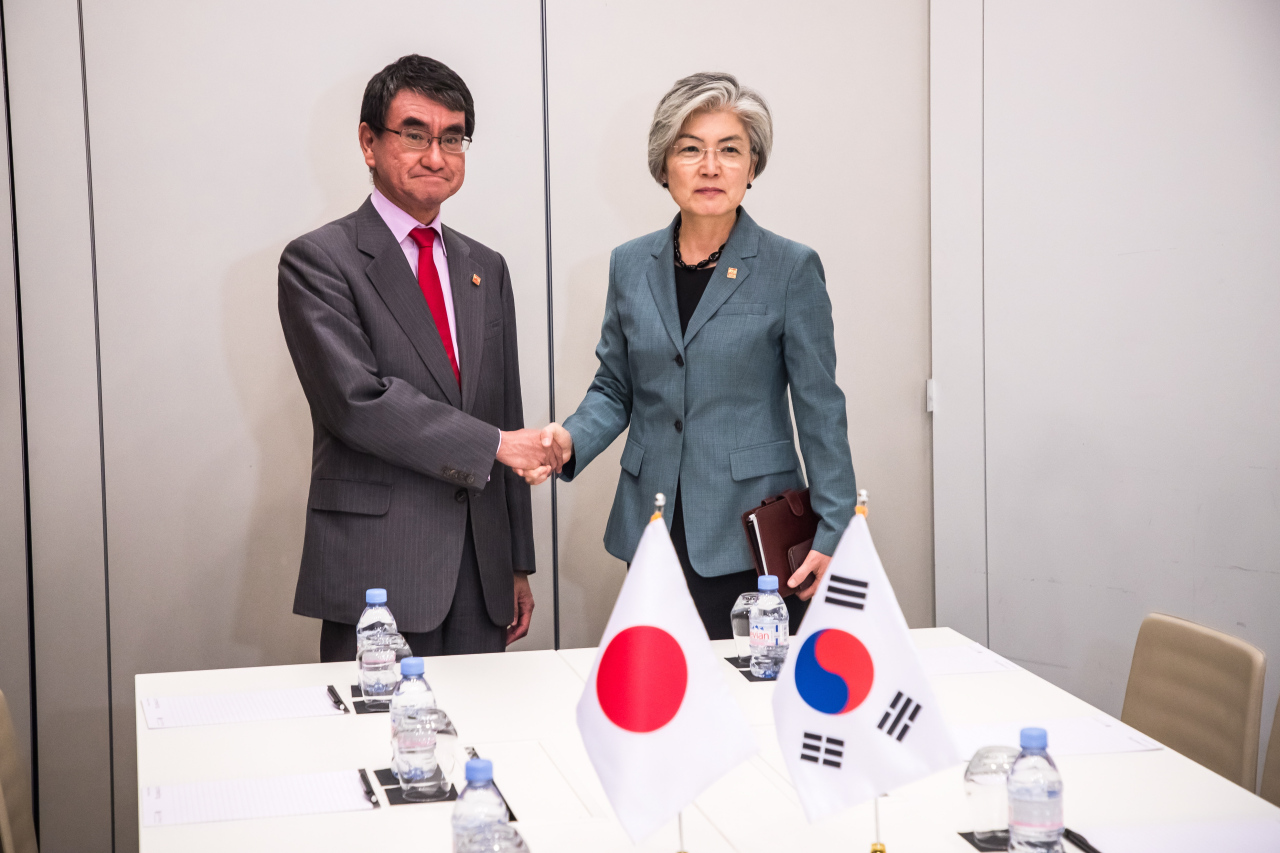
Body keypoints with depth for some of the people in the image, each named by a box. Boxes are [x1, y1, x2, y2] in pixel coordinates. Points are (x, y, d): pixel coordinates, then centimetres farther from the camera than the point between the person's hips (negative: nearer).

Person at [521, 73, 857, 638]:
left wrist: (833, 533, -5)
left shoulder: (791, 269, -2)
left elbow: (819, 410, -1)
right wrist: (570, 441, -5)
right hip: (655, 529, 3)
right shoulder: (630, 265, 8)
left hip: (751, 533, -3)